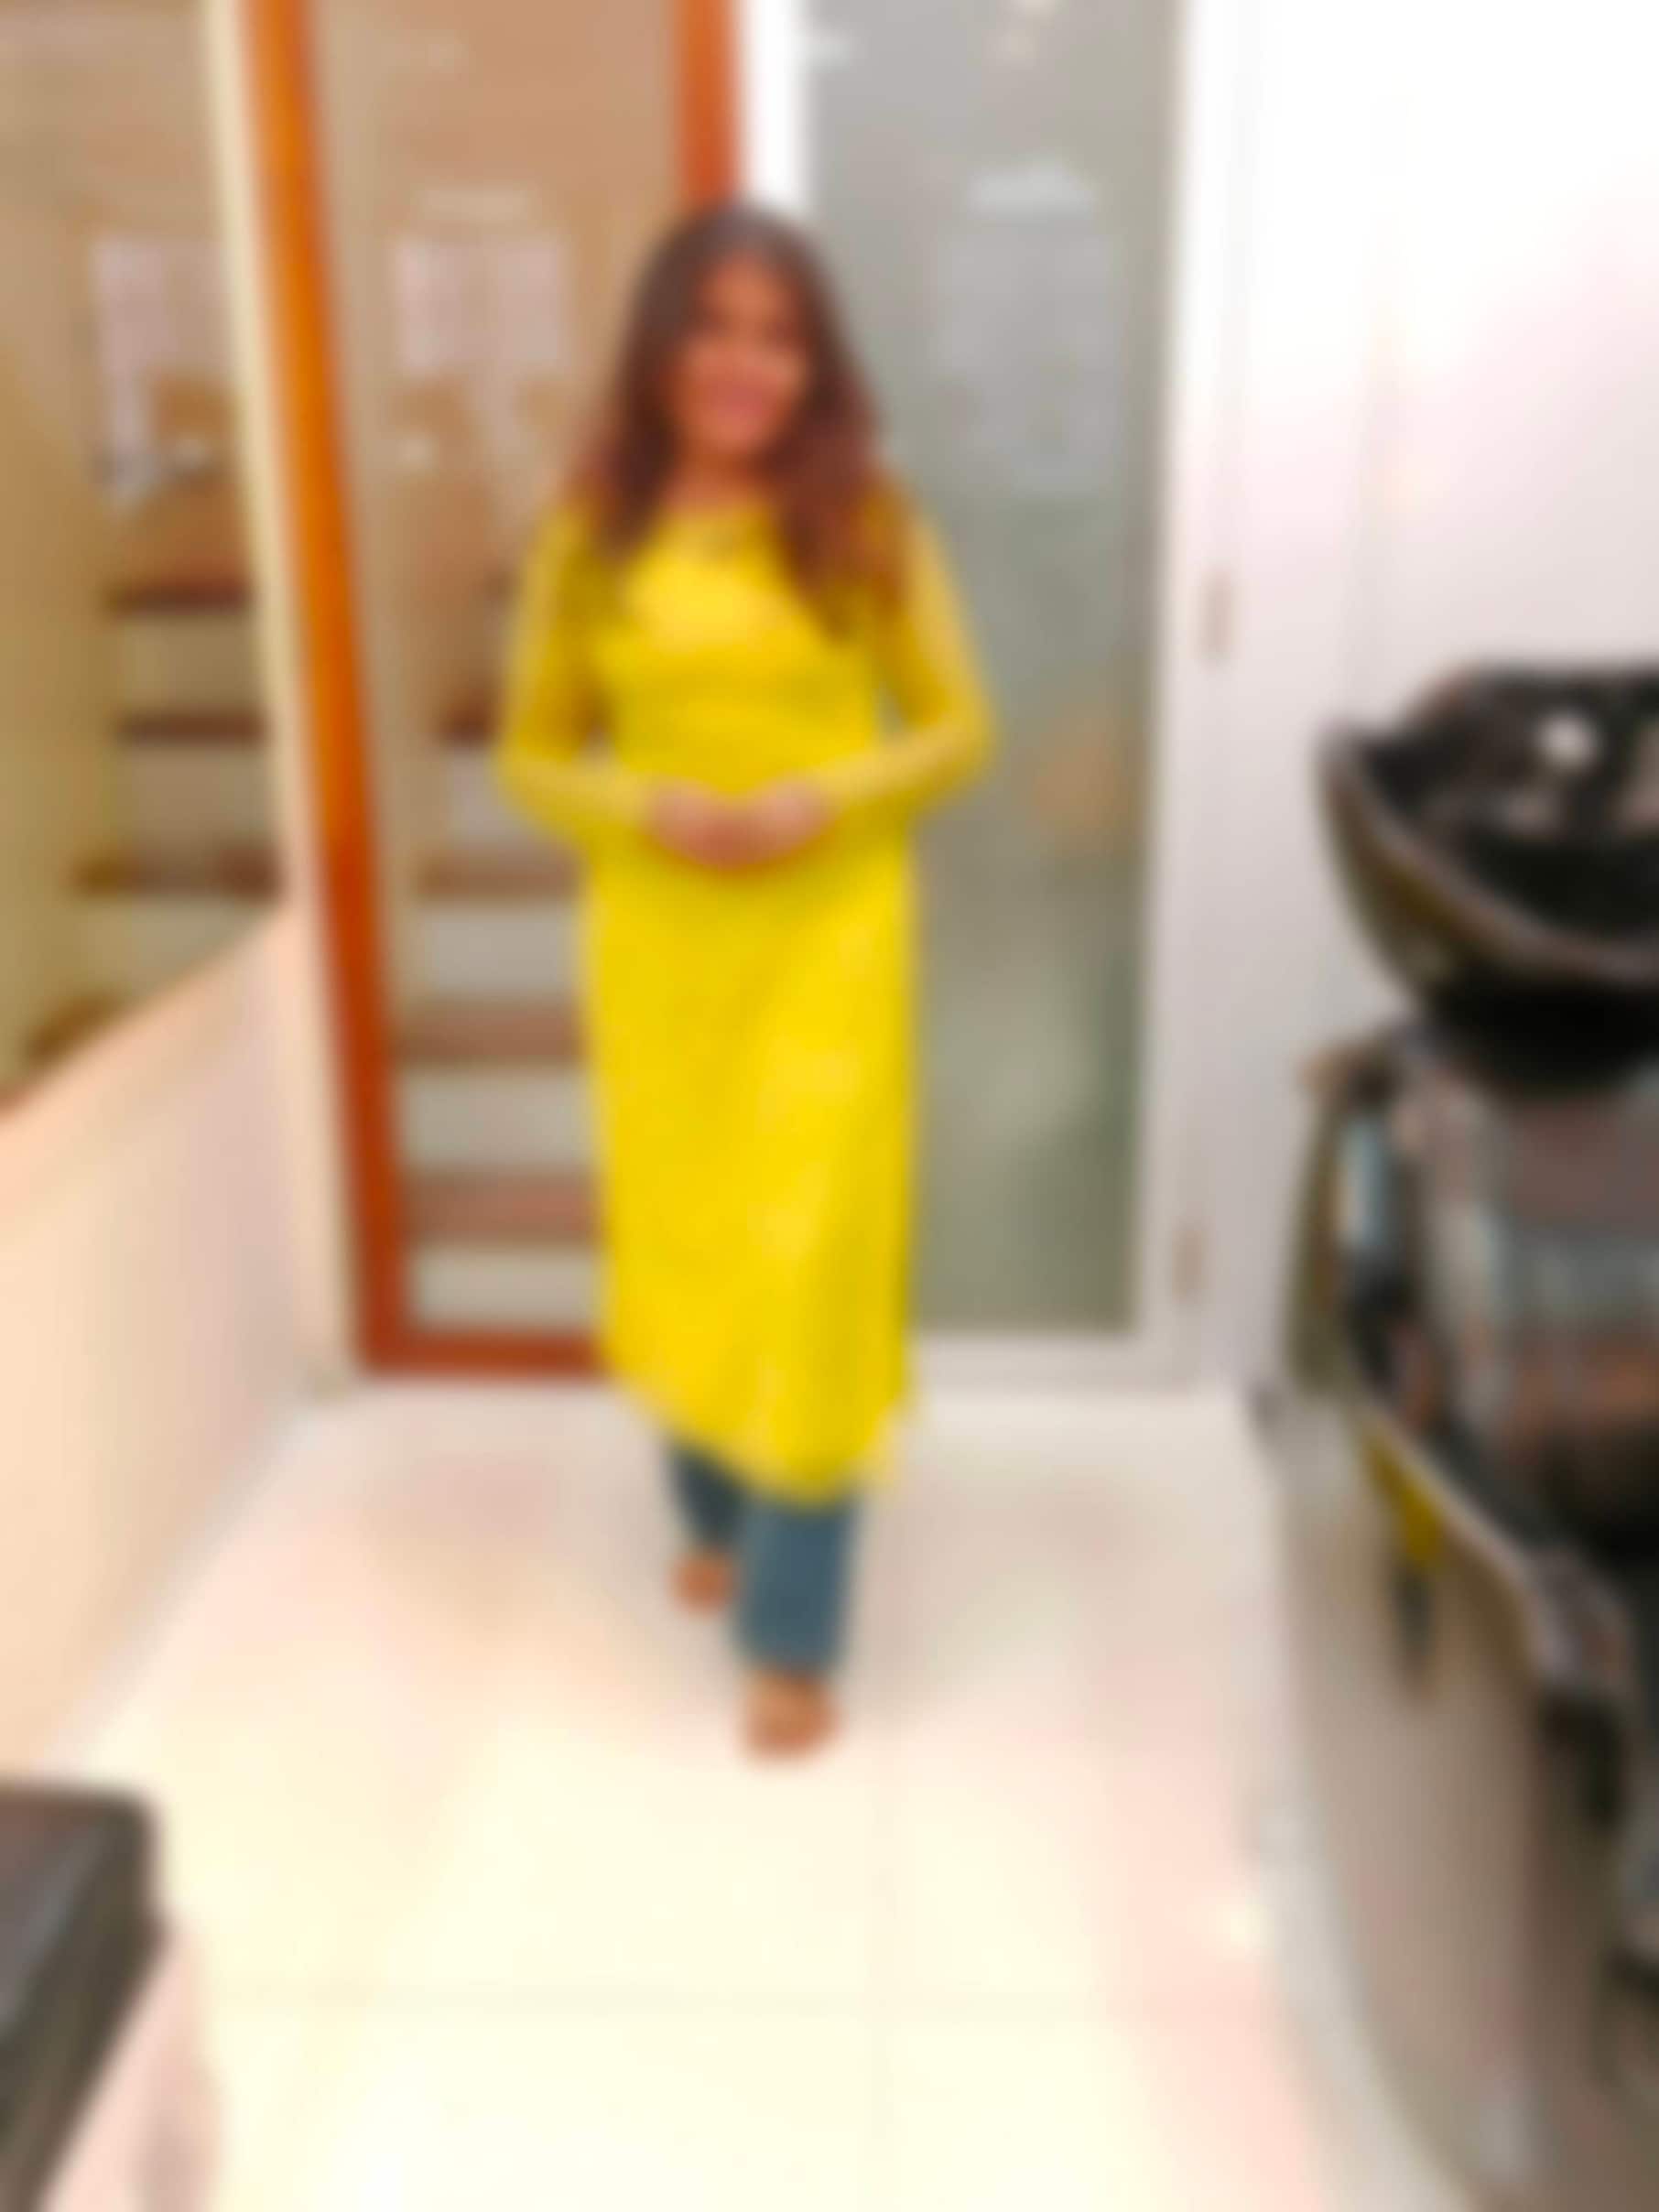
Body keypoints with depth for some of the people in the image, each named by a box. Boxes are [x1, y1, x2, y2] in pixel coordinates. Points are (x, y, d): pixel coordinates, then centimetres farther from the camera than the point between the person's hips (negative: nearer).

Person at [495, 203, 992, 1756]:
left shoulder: (866, 524, -2)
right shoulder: (591, 535, 2)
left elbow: (958, 729, 2)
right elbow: (531, 752, 6)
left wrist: (824, 801, -16)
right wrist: (644, 808, -14)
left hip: (827, 940, -2)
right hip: (658, 940, 2)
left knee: (809, 1265, -4)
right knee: (680, 1244, 13)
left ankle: (793, 1633, 9)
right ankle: (717, 1513, 41)